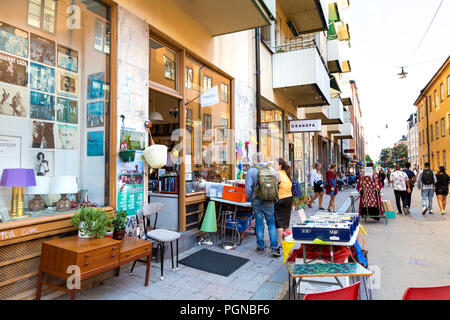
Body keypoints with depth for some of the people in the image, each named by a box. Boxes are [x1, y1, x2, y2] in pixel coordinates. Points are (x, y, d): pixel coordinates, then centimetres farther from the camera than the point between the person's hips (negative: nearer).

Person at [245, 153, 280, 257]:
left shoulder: (251, 171, -9)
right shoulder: (271, 170, 1)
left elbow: (248, 188, -12)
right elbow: (276, 185, 3)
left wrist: (250, 198, 4)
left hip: (257, 201, -2)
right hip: (269, 201, 2)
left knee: (259, 224, 9)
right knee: (271, 223, 11)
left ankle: (260, 247, 19)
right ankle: (275, 247, 7)